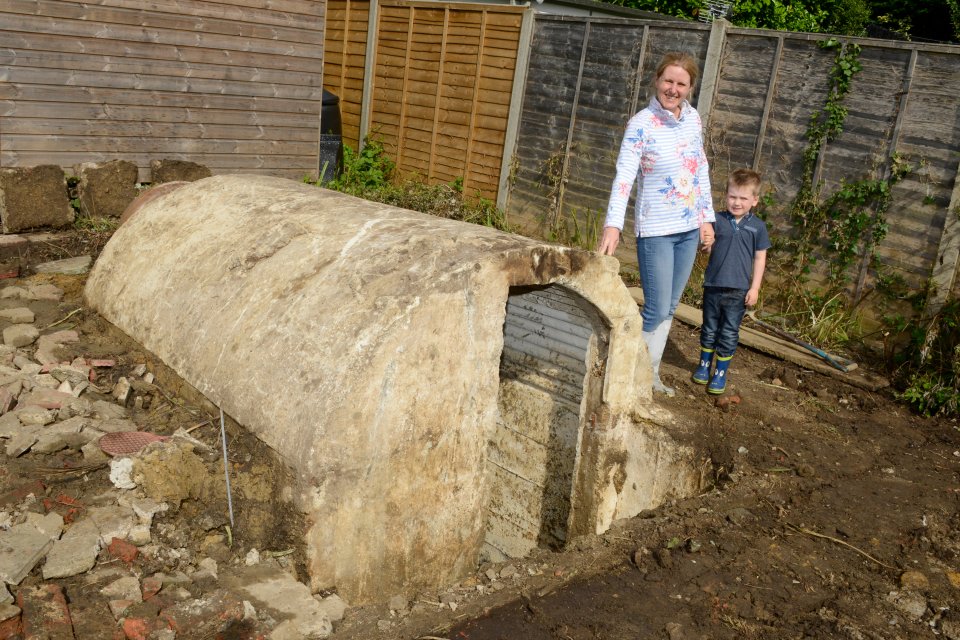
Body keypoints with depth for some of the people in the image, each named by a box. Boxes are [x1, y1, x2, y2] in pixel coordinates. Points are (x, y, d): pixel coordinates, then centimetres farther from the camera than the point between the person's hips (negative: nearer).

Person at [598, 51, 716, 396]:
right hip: (656, 231, -6)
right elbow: (624, 175, -23)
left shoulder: (694, 119, 5)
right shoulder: (641, 124, -13)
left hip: (689, 228, 6)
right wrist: (612, 225, -34)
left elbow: (702, 171, 13)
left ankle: (650, 374, 24)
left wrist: (707, 217, 10)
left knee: (669, 309, 12)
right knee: (656, 310, -3)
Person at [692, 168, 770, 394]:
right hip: (713, 285, 1)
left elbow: (760, 258, 3)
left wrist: (755, 287, -1)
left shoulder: (758, 226, -1)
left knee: (729, 333, 6)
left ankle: (721, 372, 18)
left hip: (739, 290, -1)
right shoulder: (717, 220, -1)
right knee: (709, 328, 14)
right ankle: (704, 364, 30)